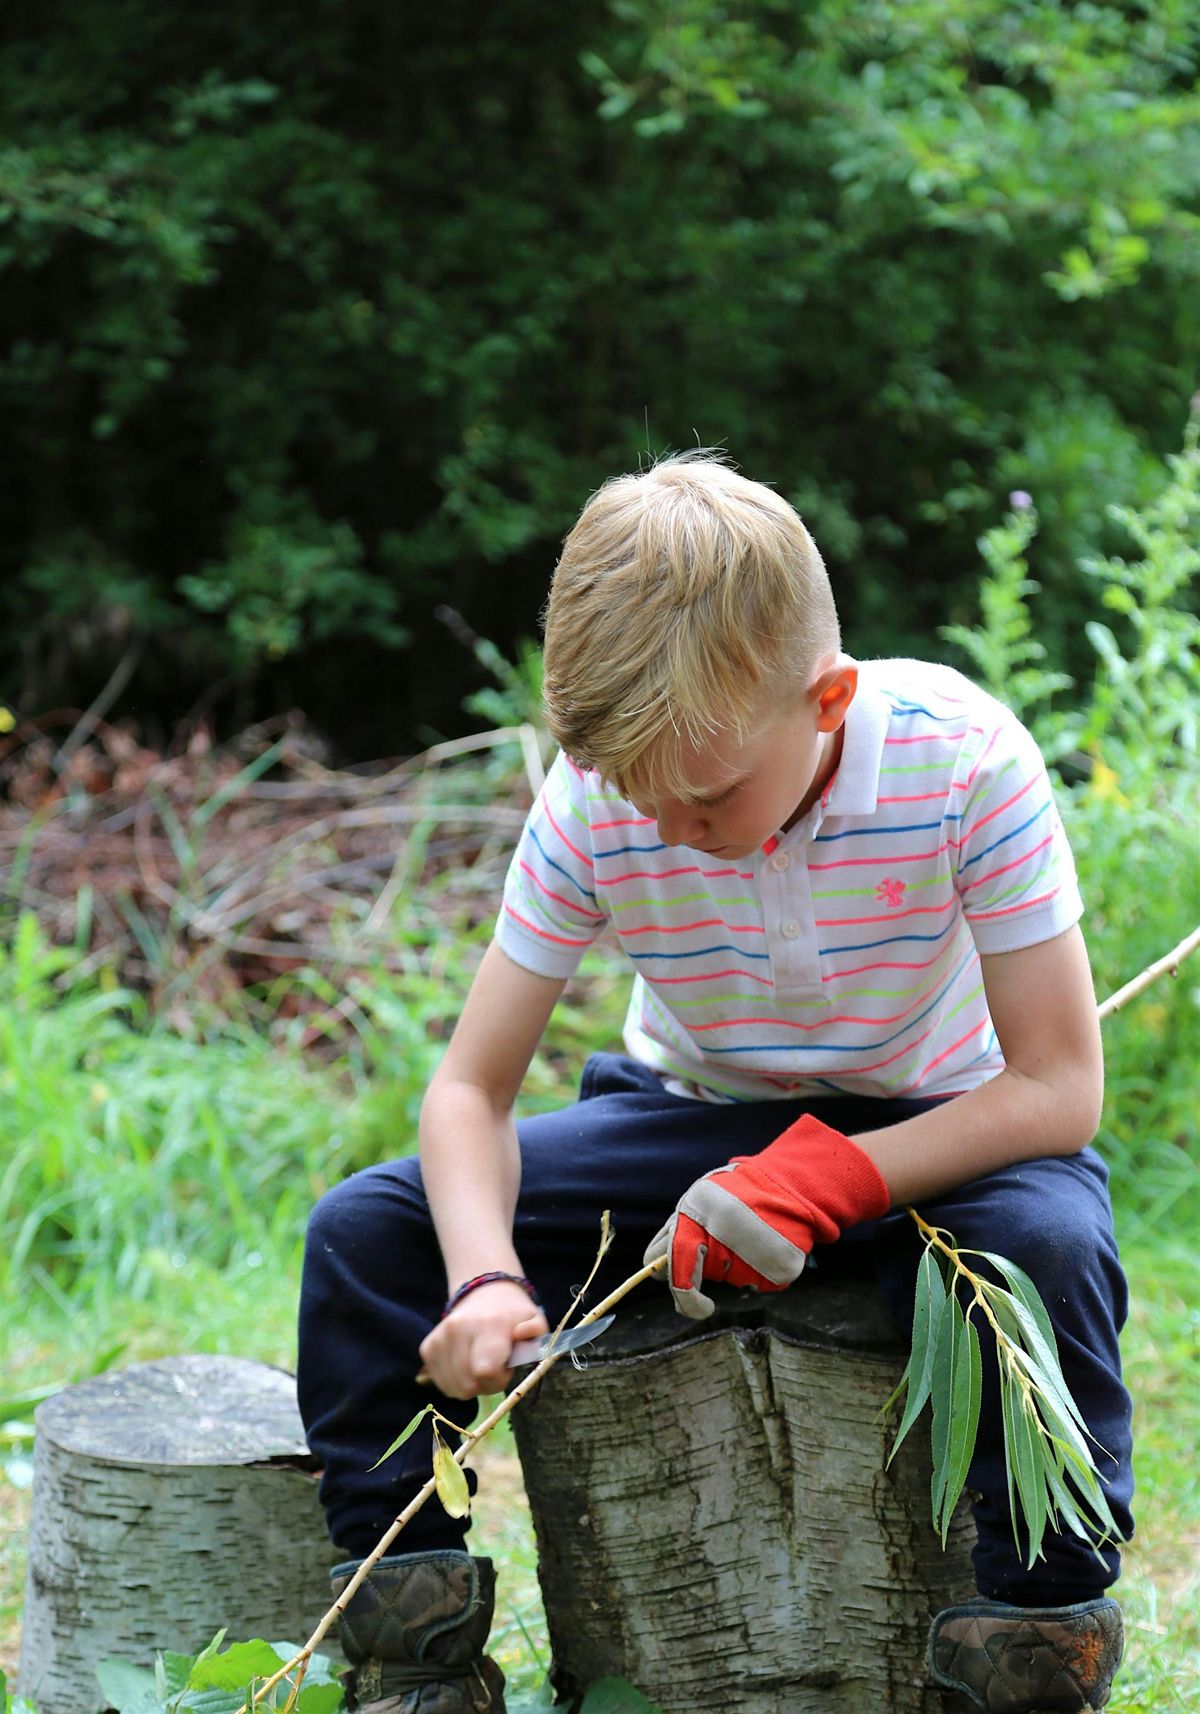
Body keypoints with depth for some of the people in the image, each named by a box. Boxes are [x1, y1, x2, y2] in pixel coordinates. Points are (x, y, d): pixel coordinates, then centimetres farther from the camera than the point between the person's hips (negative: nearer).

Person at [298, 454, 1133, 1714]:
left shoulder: (962, 760, -26)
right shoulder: (592, 801, -19)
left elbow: (1059, 1088, -23)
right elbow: (471, 1089, -13)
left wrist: (825, 1178, -35)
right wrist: (485, 1278, -34)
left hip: (932, 1133, -3)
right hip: (692, 1123, 3)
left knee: (1051, 1241, -38)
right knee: (364, 1232, -14)